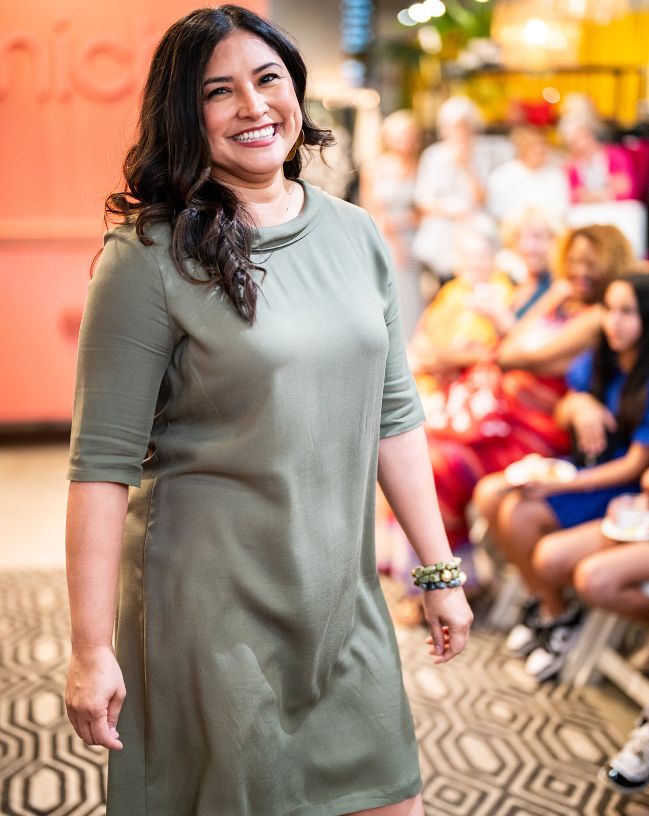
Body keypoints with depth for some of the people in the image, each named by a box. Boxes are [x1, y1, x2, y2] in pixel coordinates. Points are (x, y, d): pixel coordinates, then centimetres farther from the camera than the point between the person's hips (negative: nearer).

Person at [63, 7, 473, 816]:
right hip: (211, 610, -5)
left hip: (343, 600, 5)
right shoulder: (151, 257, -12)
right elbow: (103, 462, -13)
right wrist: (90, 648, -15)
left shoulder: (356, 236, 5)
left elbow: (393, 416, 10)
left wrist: (440, 569, 10)